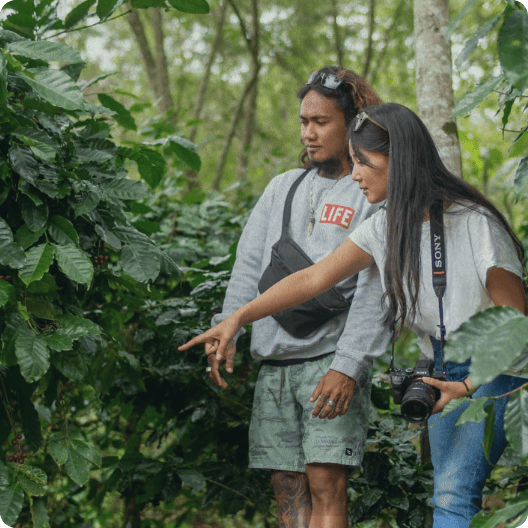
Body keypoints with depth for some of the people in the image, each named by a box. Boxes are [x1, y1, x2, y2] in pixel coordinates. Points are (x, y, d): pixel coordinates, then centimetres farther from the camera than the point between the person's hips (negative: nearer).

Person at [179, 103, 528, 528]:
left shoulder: (473, 224, -19)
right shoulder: (385, 228, 1)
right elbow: (314, 277, 0)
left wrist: (470, 386, -21)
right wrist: (237, 319, -7)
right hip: (445, 373, 7)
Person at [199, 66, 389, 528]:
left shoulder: (375, 197, 1)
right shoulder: (283, 187, 19)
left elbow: (374, 292, -7)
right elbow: (249, 266, 14)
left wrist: (347, 367, -17)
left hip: (331, 360, -5)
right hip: (275, 364, 5)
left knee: (326, 485, -12)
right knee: (287, 486, 3)